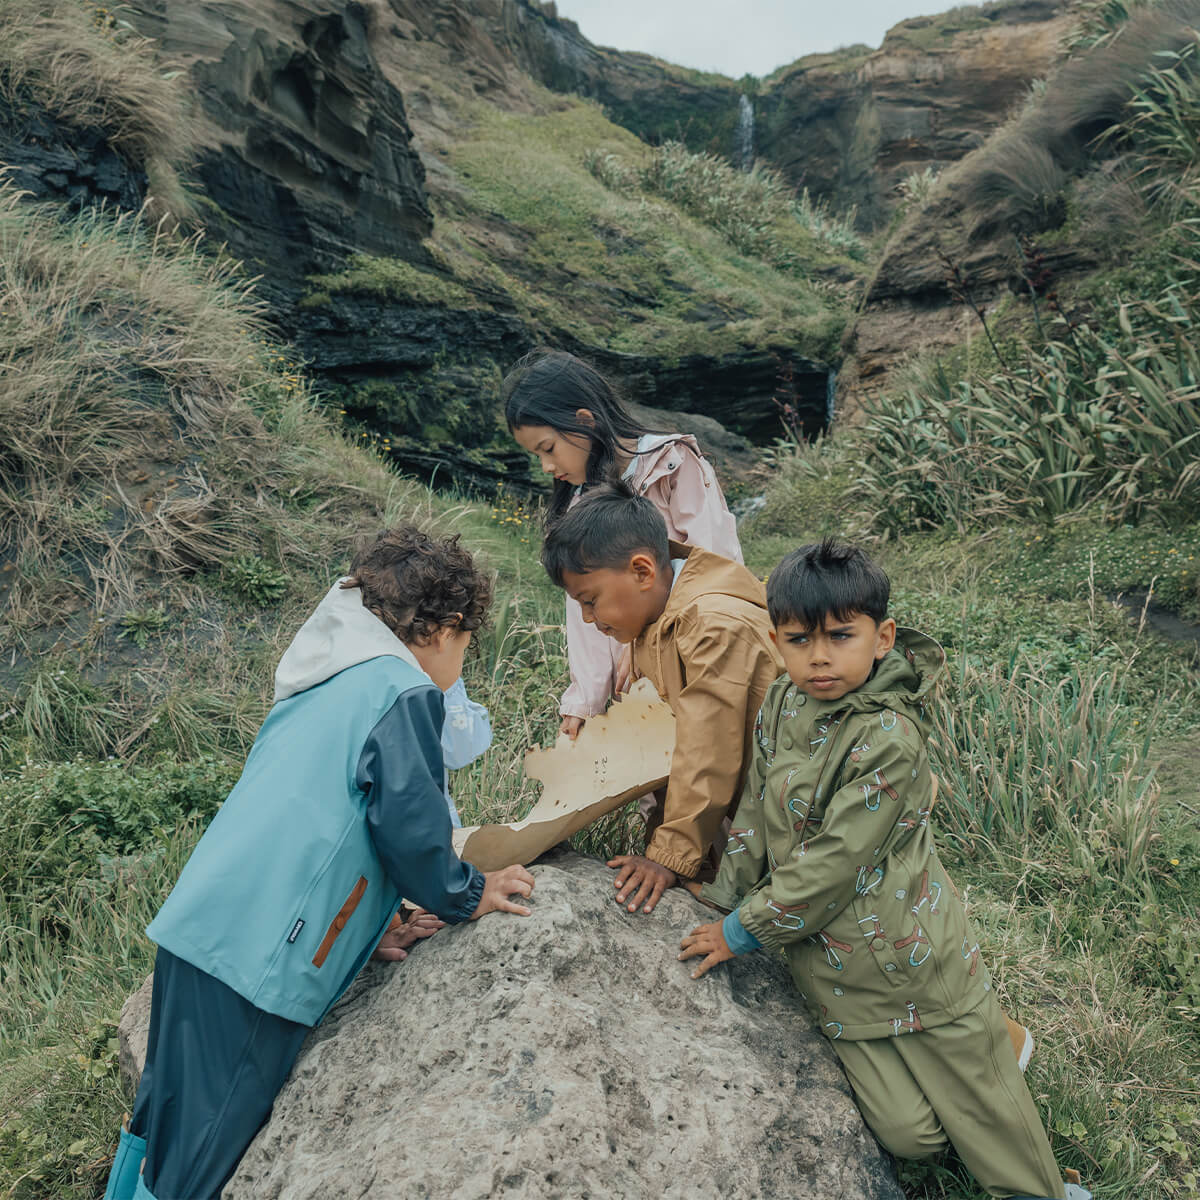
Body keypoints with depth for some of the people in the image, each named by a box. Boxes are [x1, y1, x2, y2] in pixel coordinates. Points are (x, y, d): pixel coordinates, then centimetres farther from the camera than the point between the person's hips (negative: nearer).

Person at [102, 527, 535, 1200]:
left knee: (168, 1131, 22)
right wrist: (466, 896, 4)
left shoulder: (322, 686, 19)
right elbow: (408, 823, -14)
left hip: (199, 926, 9)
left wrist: (364, 923, 26)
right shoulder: (406, 691, -9)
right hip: (255, 960, -9)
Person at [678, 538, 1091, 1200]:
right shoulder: (780, 704, -4)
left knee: (981, 1096, 11)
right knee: (909, 1134, 5)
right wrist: (728, 897, 7)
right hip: (830, 968, 5)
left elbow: (832, 863, -23)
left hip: (911, 955, -4)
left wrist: (744, 930, -14)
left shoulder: (889, 737, -25)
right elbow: (756, 807, 8)